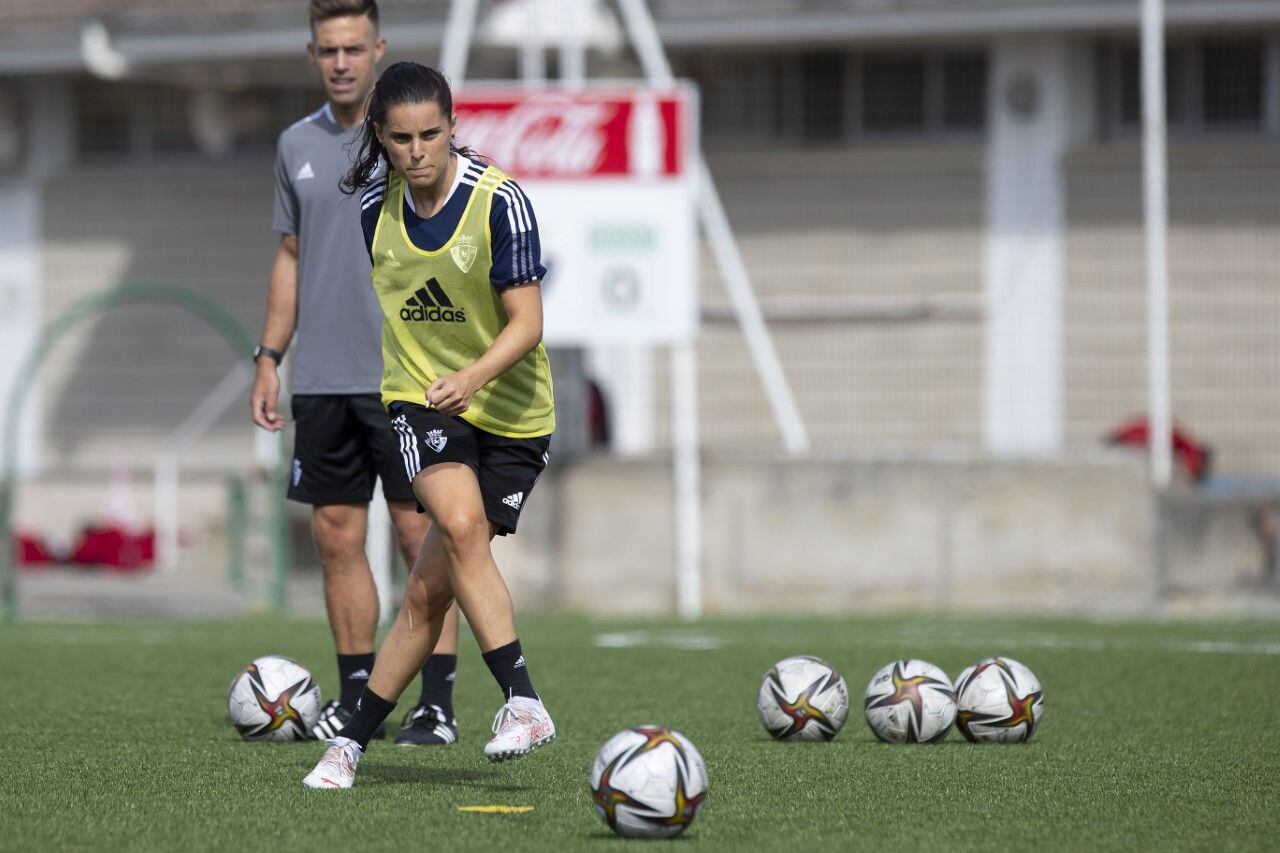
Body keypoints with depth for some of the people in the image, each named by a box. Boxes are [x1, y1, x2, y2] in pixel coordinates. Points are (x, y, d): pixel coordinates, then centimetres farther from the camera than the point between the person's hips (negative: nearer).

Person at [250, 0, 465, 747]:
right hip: (322, 379, 5)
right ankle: (356, 698, 14)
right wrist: (270, 357, 12)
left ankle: (438, 703, -3)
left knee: (420, 533, -5)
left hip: (402, 378, -5)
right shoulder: (298, 145, 11)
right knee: (338, 537, 6)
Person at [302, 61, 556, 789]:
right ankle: (523, 702, -29)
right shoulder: (376, 204, -2)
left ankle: (353, 741, 7)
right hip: (419, 397, 2)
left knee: (432, 590, -3)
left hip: (512, 412, -2)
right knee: (461, 525, -27)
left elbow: (527, 323, -18)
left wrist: (473, 376, -35)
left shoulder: (500, 202, -16)